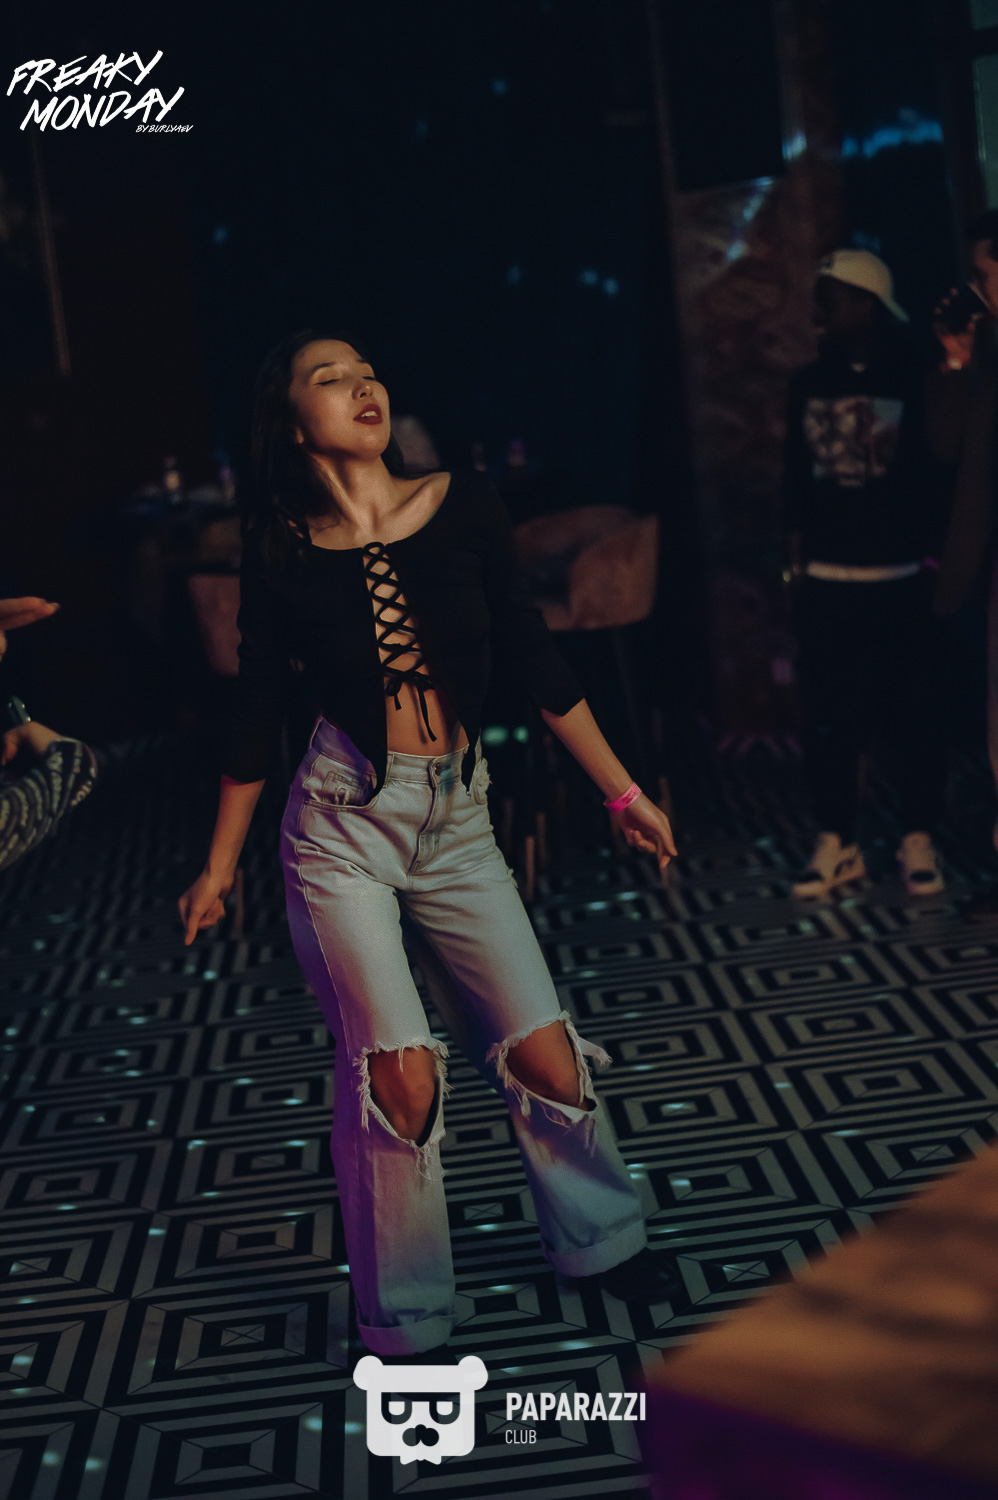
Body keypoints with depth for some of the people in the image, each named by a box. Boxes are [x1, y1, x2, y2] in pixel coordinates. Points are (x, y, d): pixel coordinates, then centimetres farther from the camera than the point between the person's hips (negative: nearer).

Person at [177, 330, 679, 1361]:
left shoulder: (463, 506, -1)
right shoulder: (284, 556, -3)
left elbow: (537, 664, 4)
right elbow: (257, 718, 6)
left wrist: (622, 793, 5)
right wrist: (219, 869, 11)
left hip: (457, 822, 2)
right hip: (343, 824, -2)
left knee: (542, 1051, 1)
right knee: (400, 1074, -10)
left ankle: (599, 1242, 30)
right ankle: (403, 1327, 11)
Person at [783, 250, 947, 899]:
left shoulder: (914, 379, -2)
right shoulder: (809, 384, 9)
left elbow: (937, 472, -2)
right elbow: (797, 479, 11)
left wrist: (935, 555, -8)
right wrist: (796, 559, 7)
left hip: (899, 575, -3)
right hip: (826, 577, 3)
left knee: (912, 711, 3)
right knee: (827, 714, 4)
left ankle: (919, 842, 14)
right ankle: (837, 844, 14)